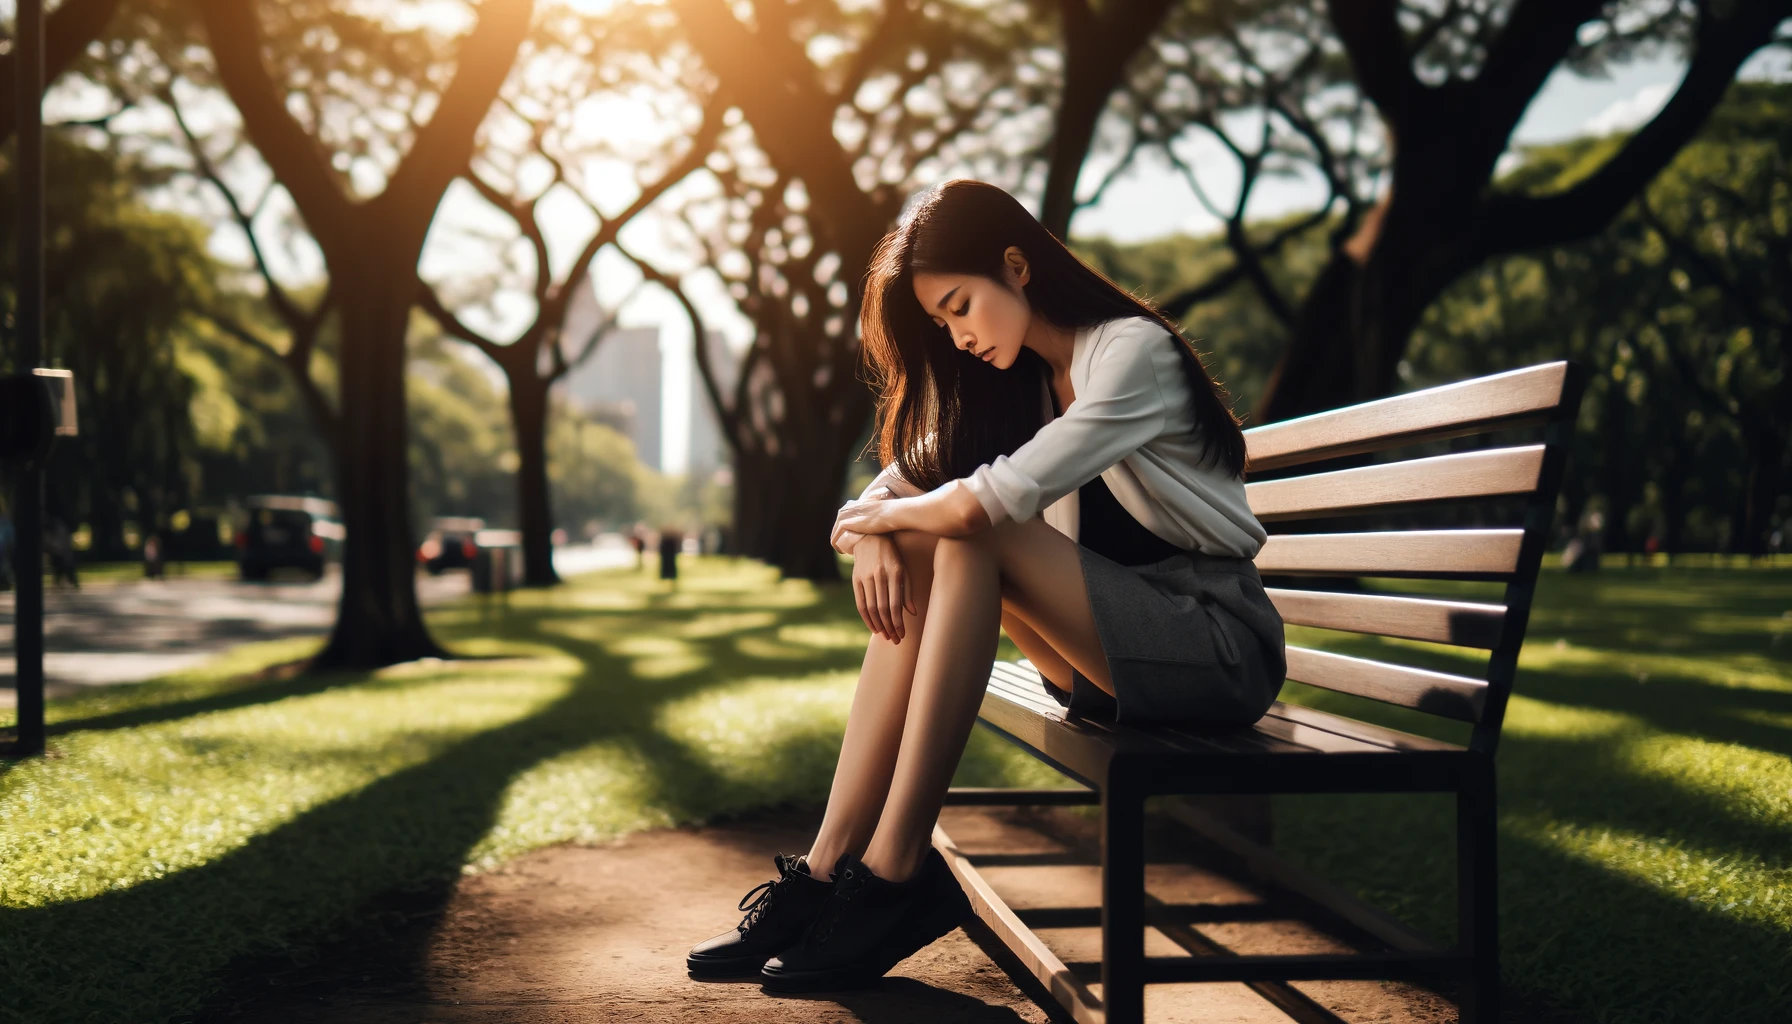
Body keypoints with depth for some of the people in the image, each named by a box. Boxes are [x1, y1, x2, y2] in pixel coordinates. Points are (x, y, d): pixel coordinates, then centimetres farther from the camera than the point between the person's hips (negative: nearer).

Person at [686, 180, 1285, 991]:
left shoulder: (1132, 351, -14)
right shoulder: (1022, 379, 13)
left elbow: (995, 497, -27)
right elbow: (906, 476, 9)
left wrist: (876, 518, -11)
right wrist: (875, 534, -13)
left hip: (1217, 646, -8)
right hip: (1112, 648, 8)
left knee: (969, 537, -26)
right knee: (913, 558, -12)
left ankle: (895, 872, -26)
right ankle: (830, 868, -17)